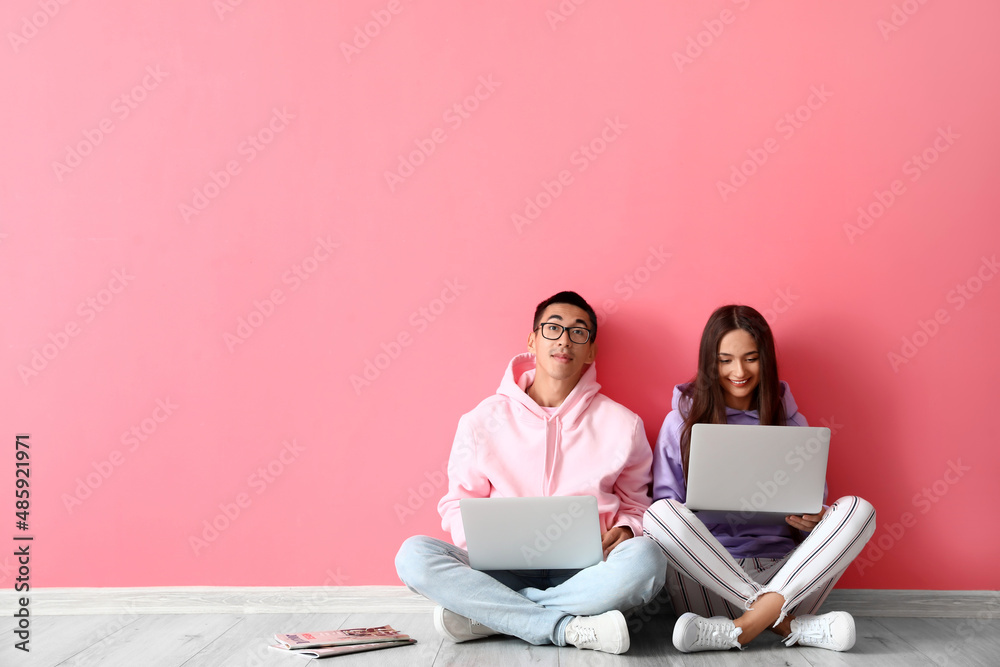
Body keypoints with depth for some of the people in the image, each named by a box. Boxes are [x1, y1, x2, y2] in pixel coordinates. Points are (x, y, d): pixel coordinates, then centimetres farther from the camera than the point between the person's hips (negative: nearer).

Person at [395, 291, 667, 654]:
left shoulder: (622, 424, 10)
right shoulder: (482, 420, 9)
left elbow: (635, 505, 18)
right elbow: (457, 504, 13)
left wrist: (625, 531, -6)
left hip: (583, 575, 0)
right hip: (501, 571, 0)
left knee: (646, 557, -34)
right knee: (414, 554, -27)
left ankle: (482, 616, -24)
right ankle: (571, 628, -27)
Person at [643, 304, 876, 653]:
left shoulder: (790, 422, 14)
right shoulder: (681, 422, 8)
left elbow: (814, 508, 14)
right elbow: (663, 506, 7)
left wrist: (812, 521, -10)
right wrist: (680, 527, -16)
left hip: (783, 572, 2)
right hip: (708, 578, -2)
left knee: (858, 508, -21)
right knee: (659, 514, -31)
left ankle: (742, 627, -33)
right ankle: (792, 626, -28)